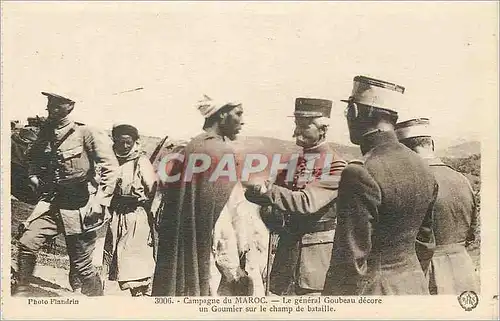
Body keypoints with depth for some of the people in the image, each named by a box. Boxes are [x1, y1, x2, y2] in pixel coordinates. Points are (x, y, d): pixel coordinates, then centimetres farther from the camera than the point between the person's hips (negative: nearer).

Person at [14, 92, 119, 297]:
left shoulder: (85, 134, -9)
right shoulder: (44, 135, 8)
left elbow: (110, 166, -11)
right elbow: (34, 163, 27)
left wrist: (100, 201, -16)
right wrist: (35, 179, 7)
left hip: (79, 206, -5)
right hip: (50, 202, 5)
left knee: (81, 264, 2)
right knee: (27, 243, -12)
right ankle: (21, 292, 5)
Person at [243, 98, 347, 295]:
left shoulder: (336, 166, -10)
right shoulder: (292, 161, 10)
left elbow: (307, 202, -23)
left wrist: (265, 189, -29)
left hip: (318, 249, -6)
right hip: (286, 245, 6)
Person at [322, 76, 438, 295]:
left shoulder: (362, 174, -22)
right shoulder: (422, 168, 4)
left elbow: (351, 260, -21)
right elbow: (426, 242, 14)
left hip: (370, 288, -8)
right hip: (414, 284, 8)